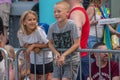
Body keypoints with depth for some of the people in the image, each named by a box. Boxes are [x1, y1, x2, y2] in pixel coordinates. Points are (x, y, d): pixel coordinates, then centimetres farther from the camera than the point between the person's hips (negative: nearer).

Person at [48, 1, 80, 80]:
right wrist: (56, 53, -11)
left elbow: (76, 44, -15)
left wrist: (64, 55, -18)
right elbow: (51, 43, 8)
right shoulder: (52, 27, -5)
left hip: (72, 60, -4)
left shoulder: (72, 25, -17)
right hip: (58, 61, 4)